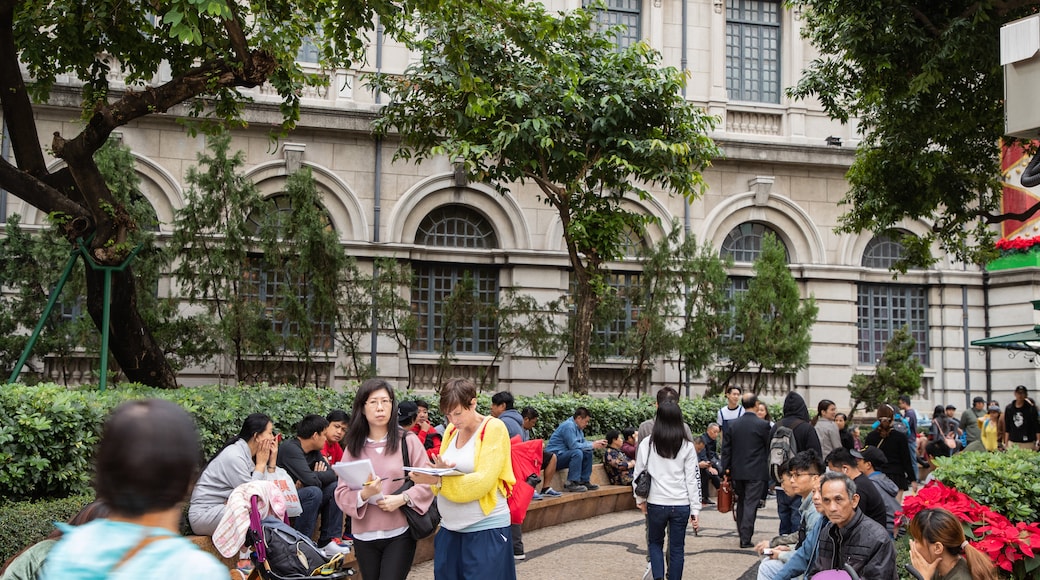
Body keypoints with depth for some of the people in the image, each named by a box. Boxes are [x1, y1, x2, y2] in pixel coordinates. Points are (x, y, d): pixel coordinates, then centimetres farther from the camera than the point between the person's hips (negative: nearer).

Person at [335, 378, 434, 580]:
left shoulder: (408, 440, -3)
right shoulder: (353, 447, 5)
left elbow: (429, 481, -3)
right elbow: (341, 493, 0)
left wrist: (403, 498, -17)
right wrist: (363, 495, -20)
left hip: (399, 534, -3)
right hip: (364, 536, 3)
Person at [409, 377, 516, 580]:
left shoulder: (493, 428, -10)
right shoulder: (451, 431, 10)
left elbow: (482, 482, -19)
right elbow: (441, 477, 9)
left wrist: (438, 480, -28)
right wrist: (436, 474, -16)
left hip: (486, 531, -6)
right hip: (449, 530, 6)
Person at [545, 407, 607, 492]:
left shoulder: (578, 427, 13)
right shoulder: (568, 426, -19)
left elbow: (583, 443, 20)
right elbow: (573, 445, -26)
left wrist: (597, 443, 4)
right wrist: (592, 445, -17)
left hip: (564, 455, 10)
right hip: (555, 456, -10)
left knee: (588, 453, 7)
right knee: (577, 452, -31)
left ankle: (584, 481, 9)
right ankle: (571, 484, -27)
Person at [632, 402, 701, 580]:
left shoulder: (647, 444, -5)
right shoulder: (687, 446, -4)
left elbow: (638, 473, 1)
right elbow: (693, 479, -3)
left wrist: (640, 499, 15)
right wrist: (695, 510, 2)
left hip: (656, 504, 0)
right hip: (681, 505, 0)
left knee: (655, 543, 19)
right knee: (677, 548, 11)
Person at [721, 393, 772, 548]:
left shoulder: (733, 425, 2)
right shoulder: (763, 425, -9)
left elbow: (726, 448, 5)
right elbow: (769, 448, -3)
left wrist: (726, 469, 10)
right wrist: (770, 471, 9)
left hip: (738, 471, 4)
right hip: (756, 472, -4)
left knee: (741, 503, 16)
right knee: (751, 504, -3)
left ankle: (742, 535, 21)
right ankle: (746, 538, -7)